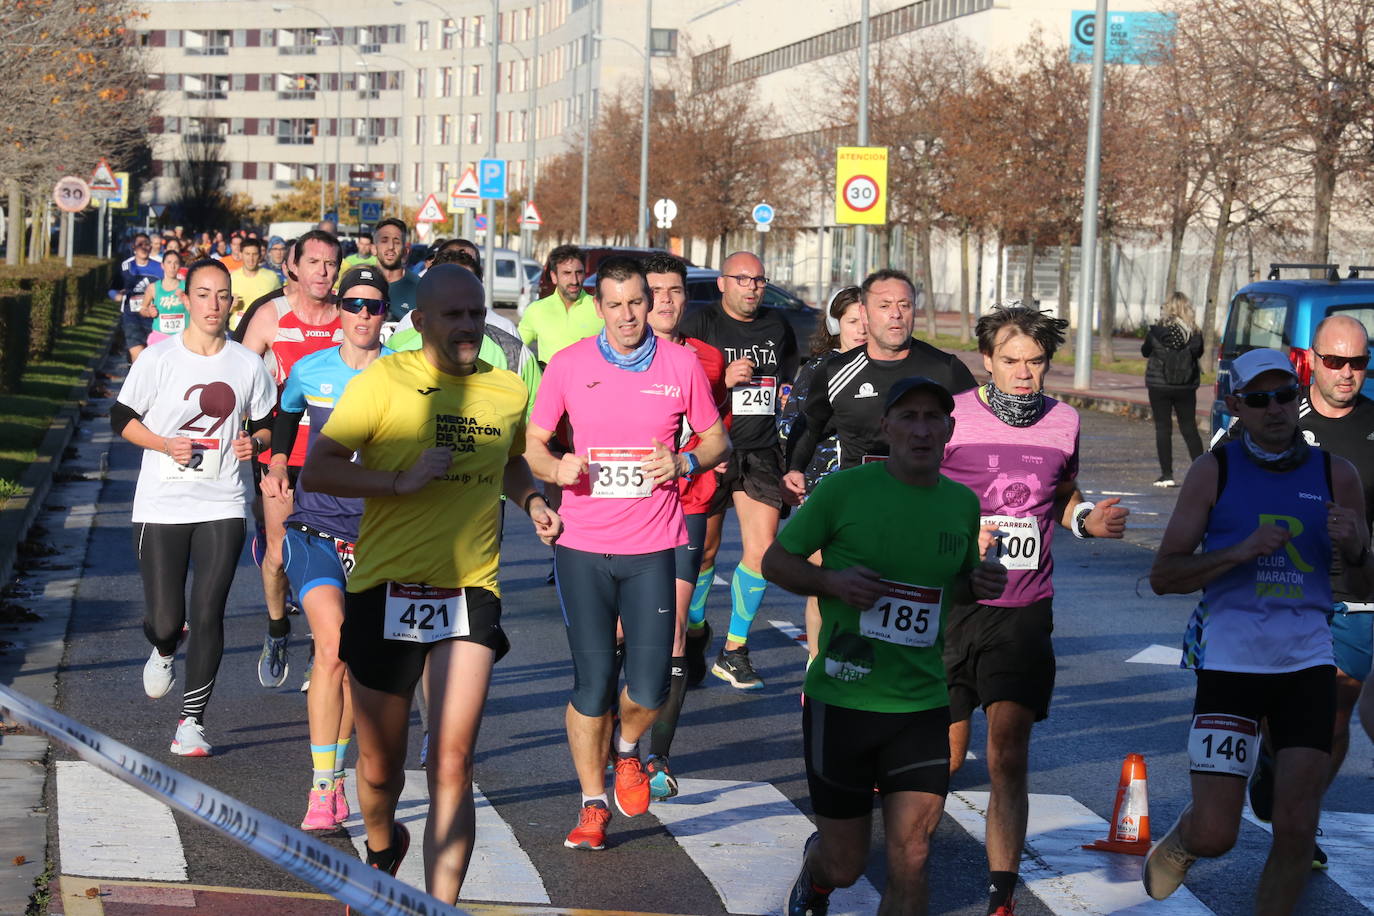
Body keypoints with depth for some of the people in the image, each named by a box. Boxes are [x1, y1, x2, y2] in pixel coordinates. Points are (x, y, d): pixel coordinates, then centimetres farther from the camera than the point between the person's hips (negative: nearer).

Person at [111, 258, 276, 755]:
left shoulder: (248, 365, 3)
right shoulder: (158, 359, -3)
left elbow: (267, 423, 16)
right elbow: (121, 418, 3)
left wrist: (255, 442, -7)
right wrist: (165, 444, -13)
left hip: (223, 507, 1)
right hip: (161, 505, -1)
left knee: (208, 615, -5)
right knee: (164, 620, -2)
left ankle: (192, 721, 7)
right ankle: (164, 650, 37)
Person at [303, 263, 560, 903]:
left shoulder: (508, 390, 8)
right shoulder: (383, 381, -5)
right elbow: (316, 471, -9)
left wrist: (530, 500, 9)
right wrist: (401, 480, -20)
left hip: (470, 593, 1)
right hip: (386, 592, -1)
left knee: (451, 764, -15)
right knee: (380, 768, 13)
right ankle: (382, 846, 45)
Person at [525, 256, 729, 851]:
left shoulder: (681, 364, 3)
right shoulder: (568, 365, 2)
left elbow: (716, 438, 12)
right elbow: (534, 441, 9)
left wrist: (683, 463, -9)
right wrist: (555, 467, -13)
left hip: (652, 546, 0)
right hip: (582, 546, 0)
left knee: (650, 685, -5)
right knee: (592, 683, 0)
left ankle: (628, 751, 30)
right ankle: (592, 806, 17)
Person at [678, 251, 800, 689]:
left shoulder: (778, 328, 13)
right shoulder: (699, 324, -1)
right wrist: (725, 379, -18)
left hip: (761, 455, 3)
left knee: (763, 550, -9)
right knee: (704, 551, 6)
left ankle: (734, 651, 2)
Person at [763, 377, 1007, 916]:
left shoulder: (963, 503, 6)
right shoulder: (843, 489, -7)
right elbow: (775, 561, 1)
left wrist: (979, 585, -1)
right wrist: (832, 580, -17)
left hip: (922, 707, 3)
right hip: (841, 703, -3)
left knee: (910, 861, -6)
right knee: (845, 866, 9)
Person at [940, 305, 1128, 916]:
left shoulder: (1062, 422, 7)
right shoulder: (950, 418, -5)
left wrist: (1087, 520, 2)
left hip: (1025, 612, 2)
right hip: (951, 606, -1)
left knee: (1008, 753, -11)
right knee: (943, 759, 6)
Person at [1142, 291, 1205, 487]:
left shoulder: (1156, 332, -12)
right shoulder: (1194, 333, -6)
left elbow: (1145, 351, 2)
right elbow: (1198, 353, 8)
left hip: (1159, 385, -2)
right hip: (1186, 388, 2)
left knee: (1163, 429, 3)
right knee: (1189, 428, 11)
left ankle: (1167, 474, 0)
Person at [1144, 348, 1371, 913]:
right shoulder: (1214, 472, 0)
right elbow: (1162, 576, -2)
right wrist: (1241, 552, -16)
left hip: (1307, 661, 2)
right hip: (1229, 661, -2)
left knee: (1296, 830, -2)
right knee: (1214, 835, -5)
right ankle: (1177, 844, 30)